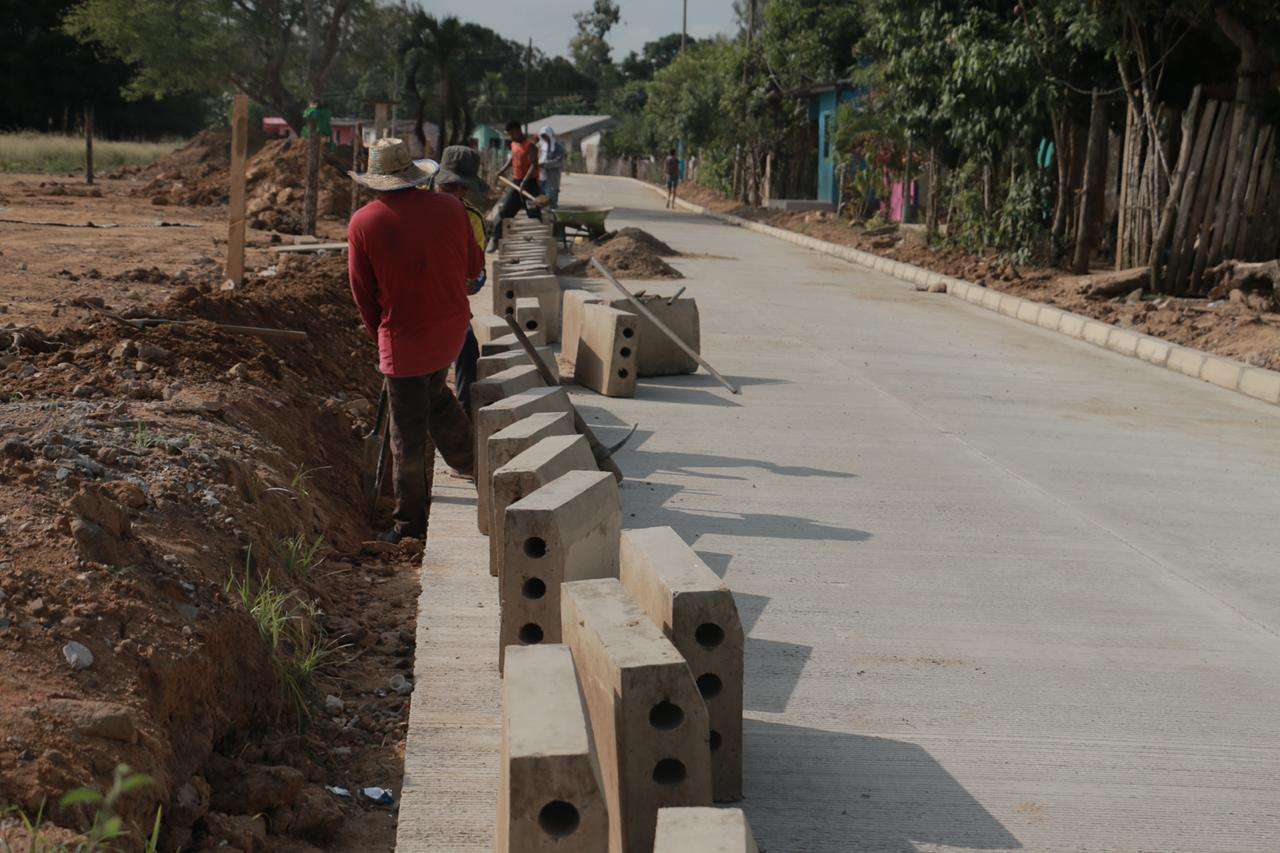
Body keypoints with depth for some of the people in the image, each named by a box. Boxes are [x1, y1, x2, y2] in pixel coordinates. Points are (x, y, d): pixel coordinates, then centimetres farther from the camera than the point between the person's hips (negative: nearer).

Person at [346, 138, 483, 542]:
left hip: (404, 336, -4)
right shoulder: (449, 207, -4)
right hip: (454, 326, 4)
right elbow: (474, 266, 7)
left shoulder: (363, 224, -11)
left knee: (409, 432, 6)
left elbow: (363, 293, -3)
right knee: (434, 392, 30)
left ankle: (411, 520, 16)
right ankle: (471, 460, 38)